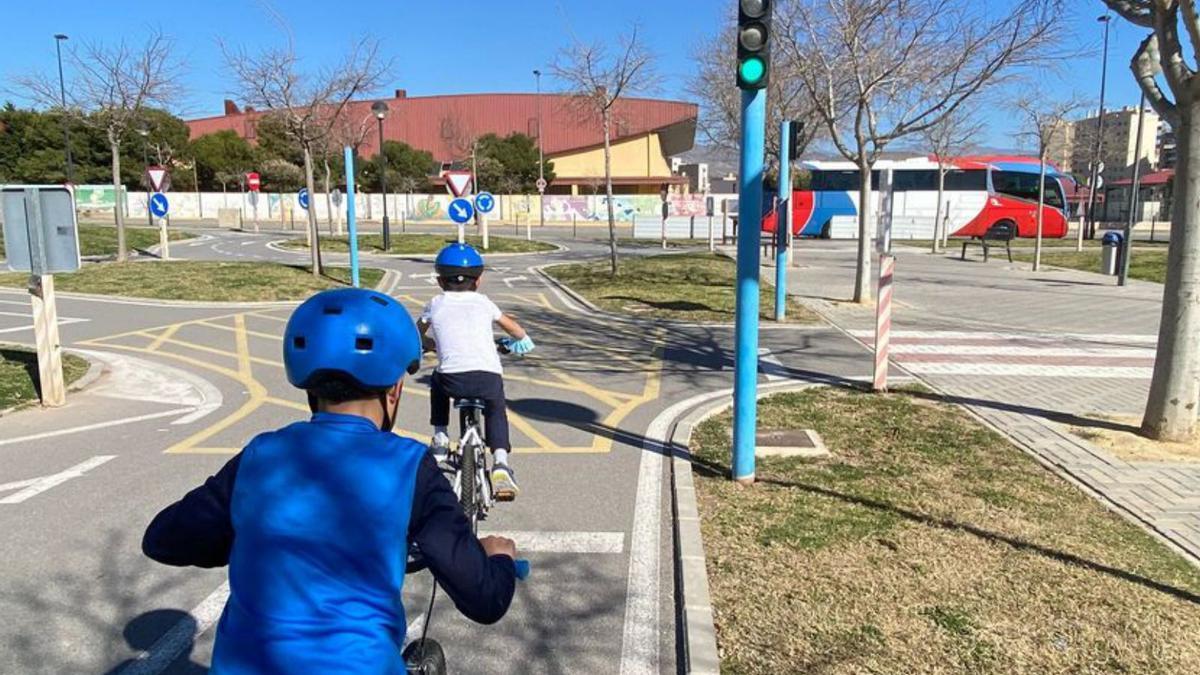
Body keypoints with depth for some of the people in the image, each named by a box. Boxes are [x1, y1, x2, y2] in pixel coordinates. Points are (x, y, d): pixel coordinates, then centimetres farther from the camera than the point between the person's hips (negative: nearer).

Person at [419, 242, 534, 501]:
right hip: (489, 377, 0)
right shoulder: (483, 302, 21)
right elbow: (513, 327, 37)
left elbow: (417, 334, 37)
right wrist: (521, 340, 58)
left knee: (437, 382, 34)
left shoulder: (436, 304, 19)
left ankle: (440, 436, 30)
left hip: (452, 378, 0)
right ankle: (500, 463, 6)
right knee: (496, 412, 27)